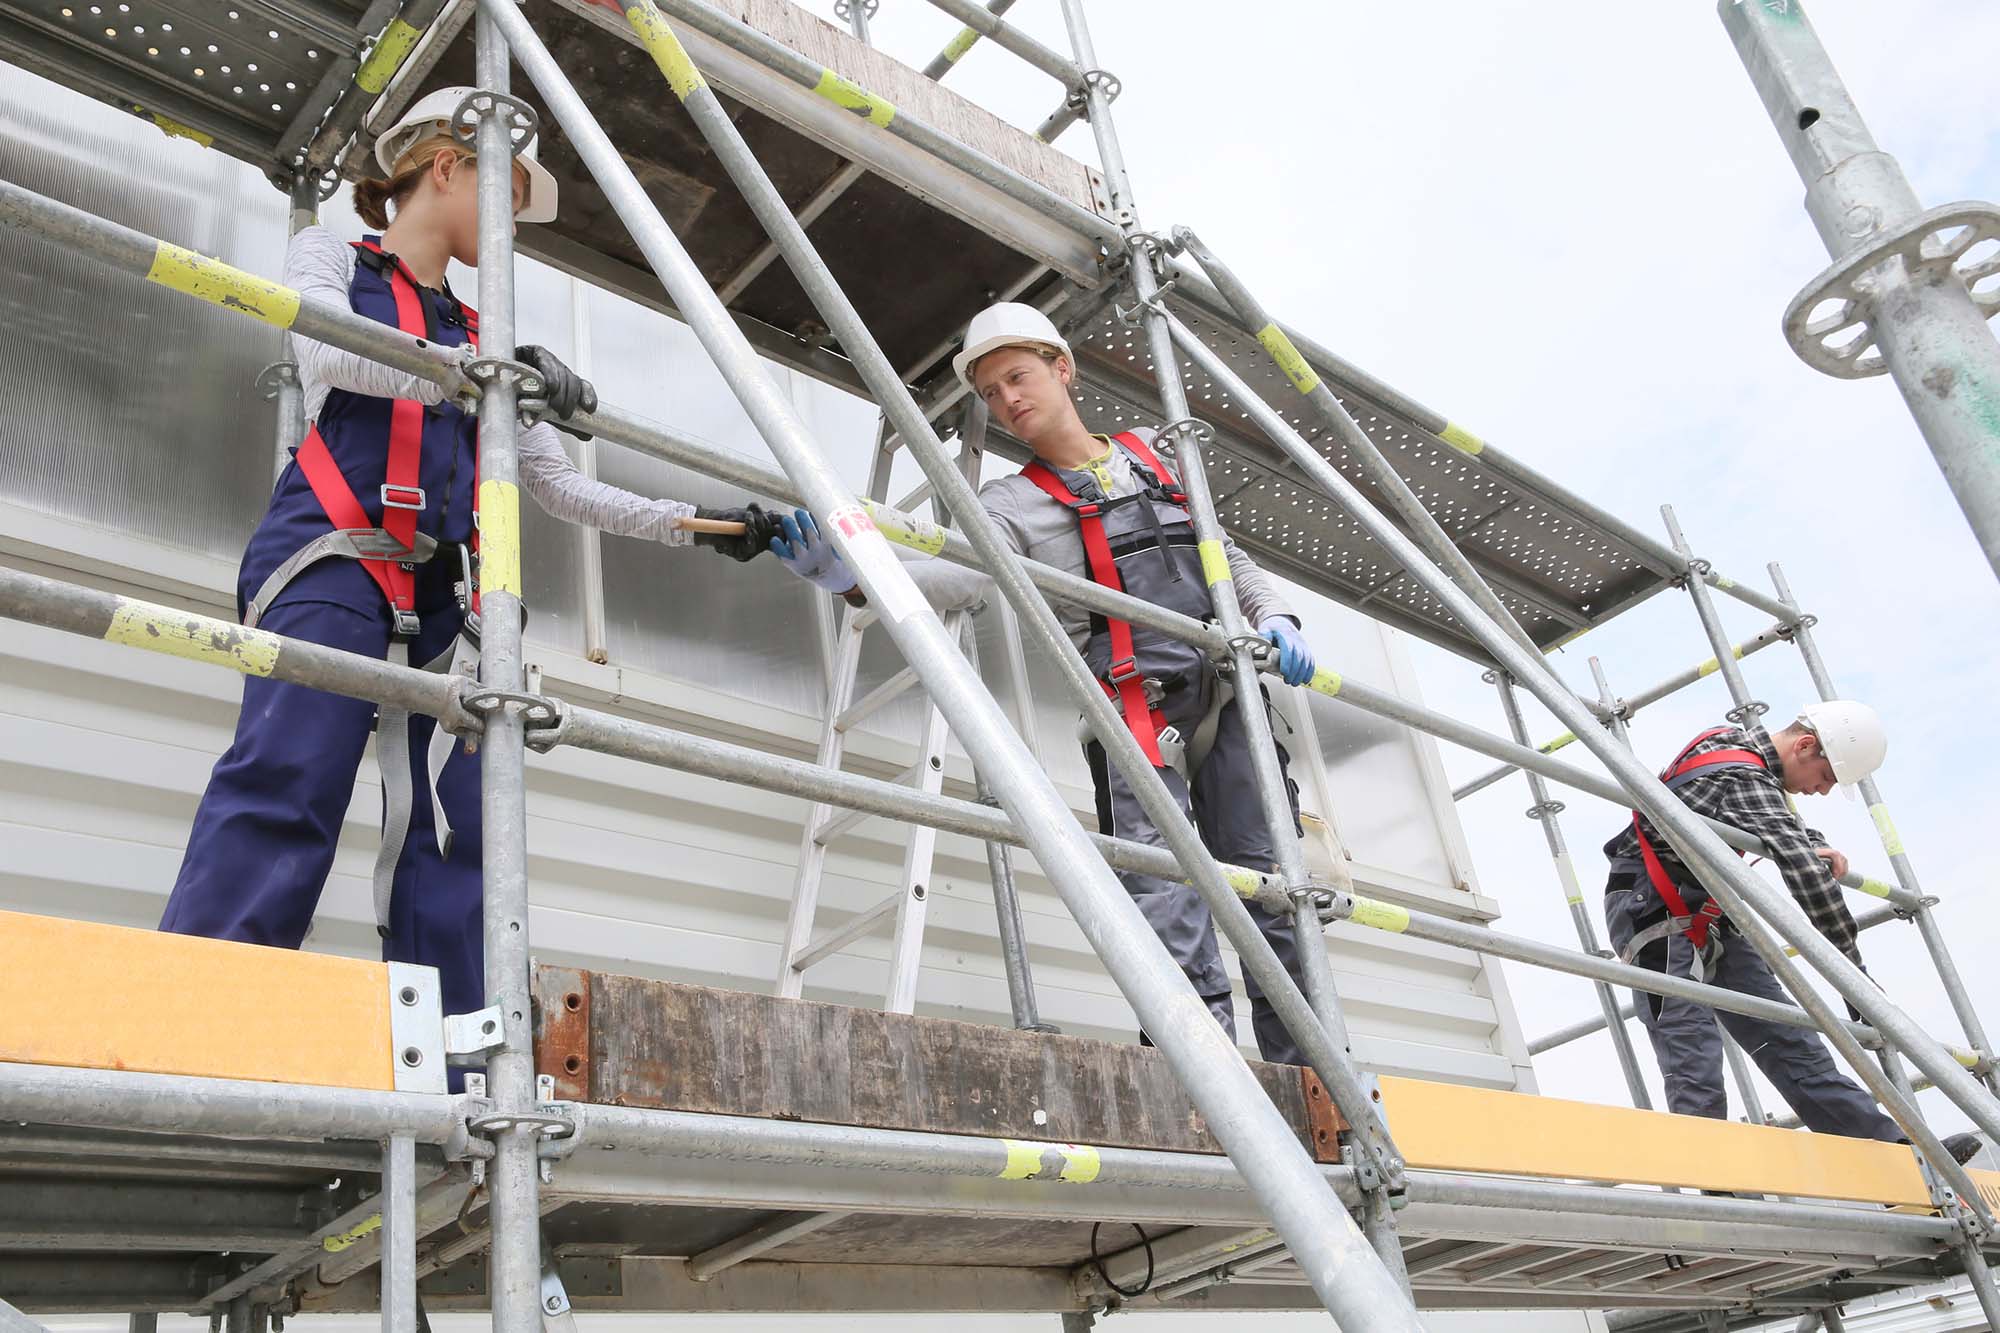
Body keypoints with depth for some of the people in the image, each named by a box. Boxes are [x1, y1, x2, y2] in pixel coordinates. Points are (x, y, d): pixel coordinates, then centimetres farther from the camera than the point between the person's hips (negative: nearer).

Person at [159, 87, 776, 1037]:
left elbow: (560, 486, 24)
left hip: (439, 596, 5)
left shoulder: (476, 339, 27)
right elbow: (328, 357, -10)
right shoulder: (330, 258, 14)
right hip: (330, 563, -5)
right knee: (287, 786, -22)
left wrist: (696, 525, 17)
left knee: (450, 827, -6)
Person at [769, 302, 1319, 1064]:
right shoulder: (1016, 502, 8)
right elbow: (962, 576, -13)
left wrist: (1273, 616, 5)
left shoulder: (1154, 459, 20)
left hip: (1231, 692, 4)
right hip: (1139, 708, -3)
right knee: (1165, 899, -18)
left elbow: (1230, 559, 25)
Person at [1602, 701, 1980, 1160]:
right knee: (1696, 1072, -15)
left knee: (1785, 1036, 5)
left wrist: (1820, 846, 2)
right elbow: (1806, 874, -30)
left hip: (1703, 915, 10)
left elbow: (1782, 824, 26)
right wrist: (1855, 975, -26)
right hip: (1657, 916, -10)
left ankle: (1891, 1148, 5)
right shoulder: (1743, 779, -23)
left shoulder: (1739, 739, 7)